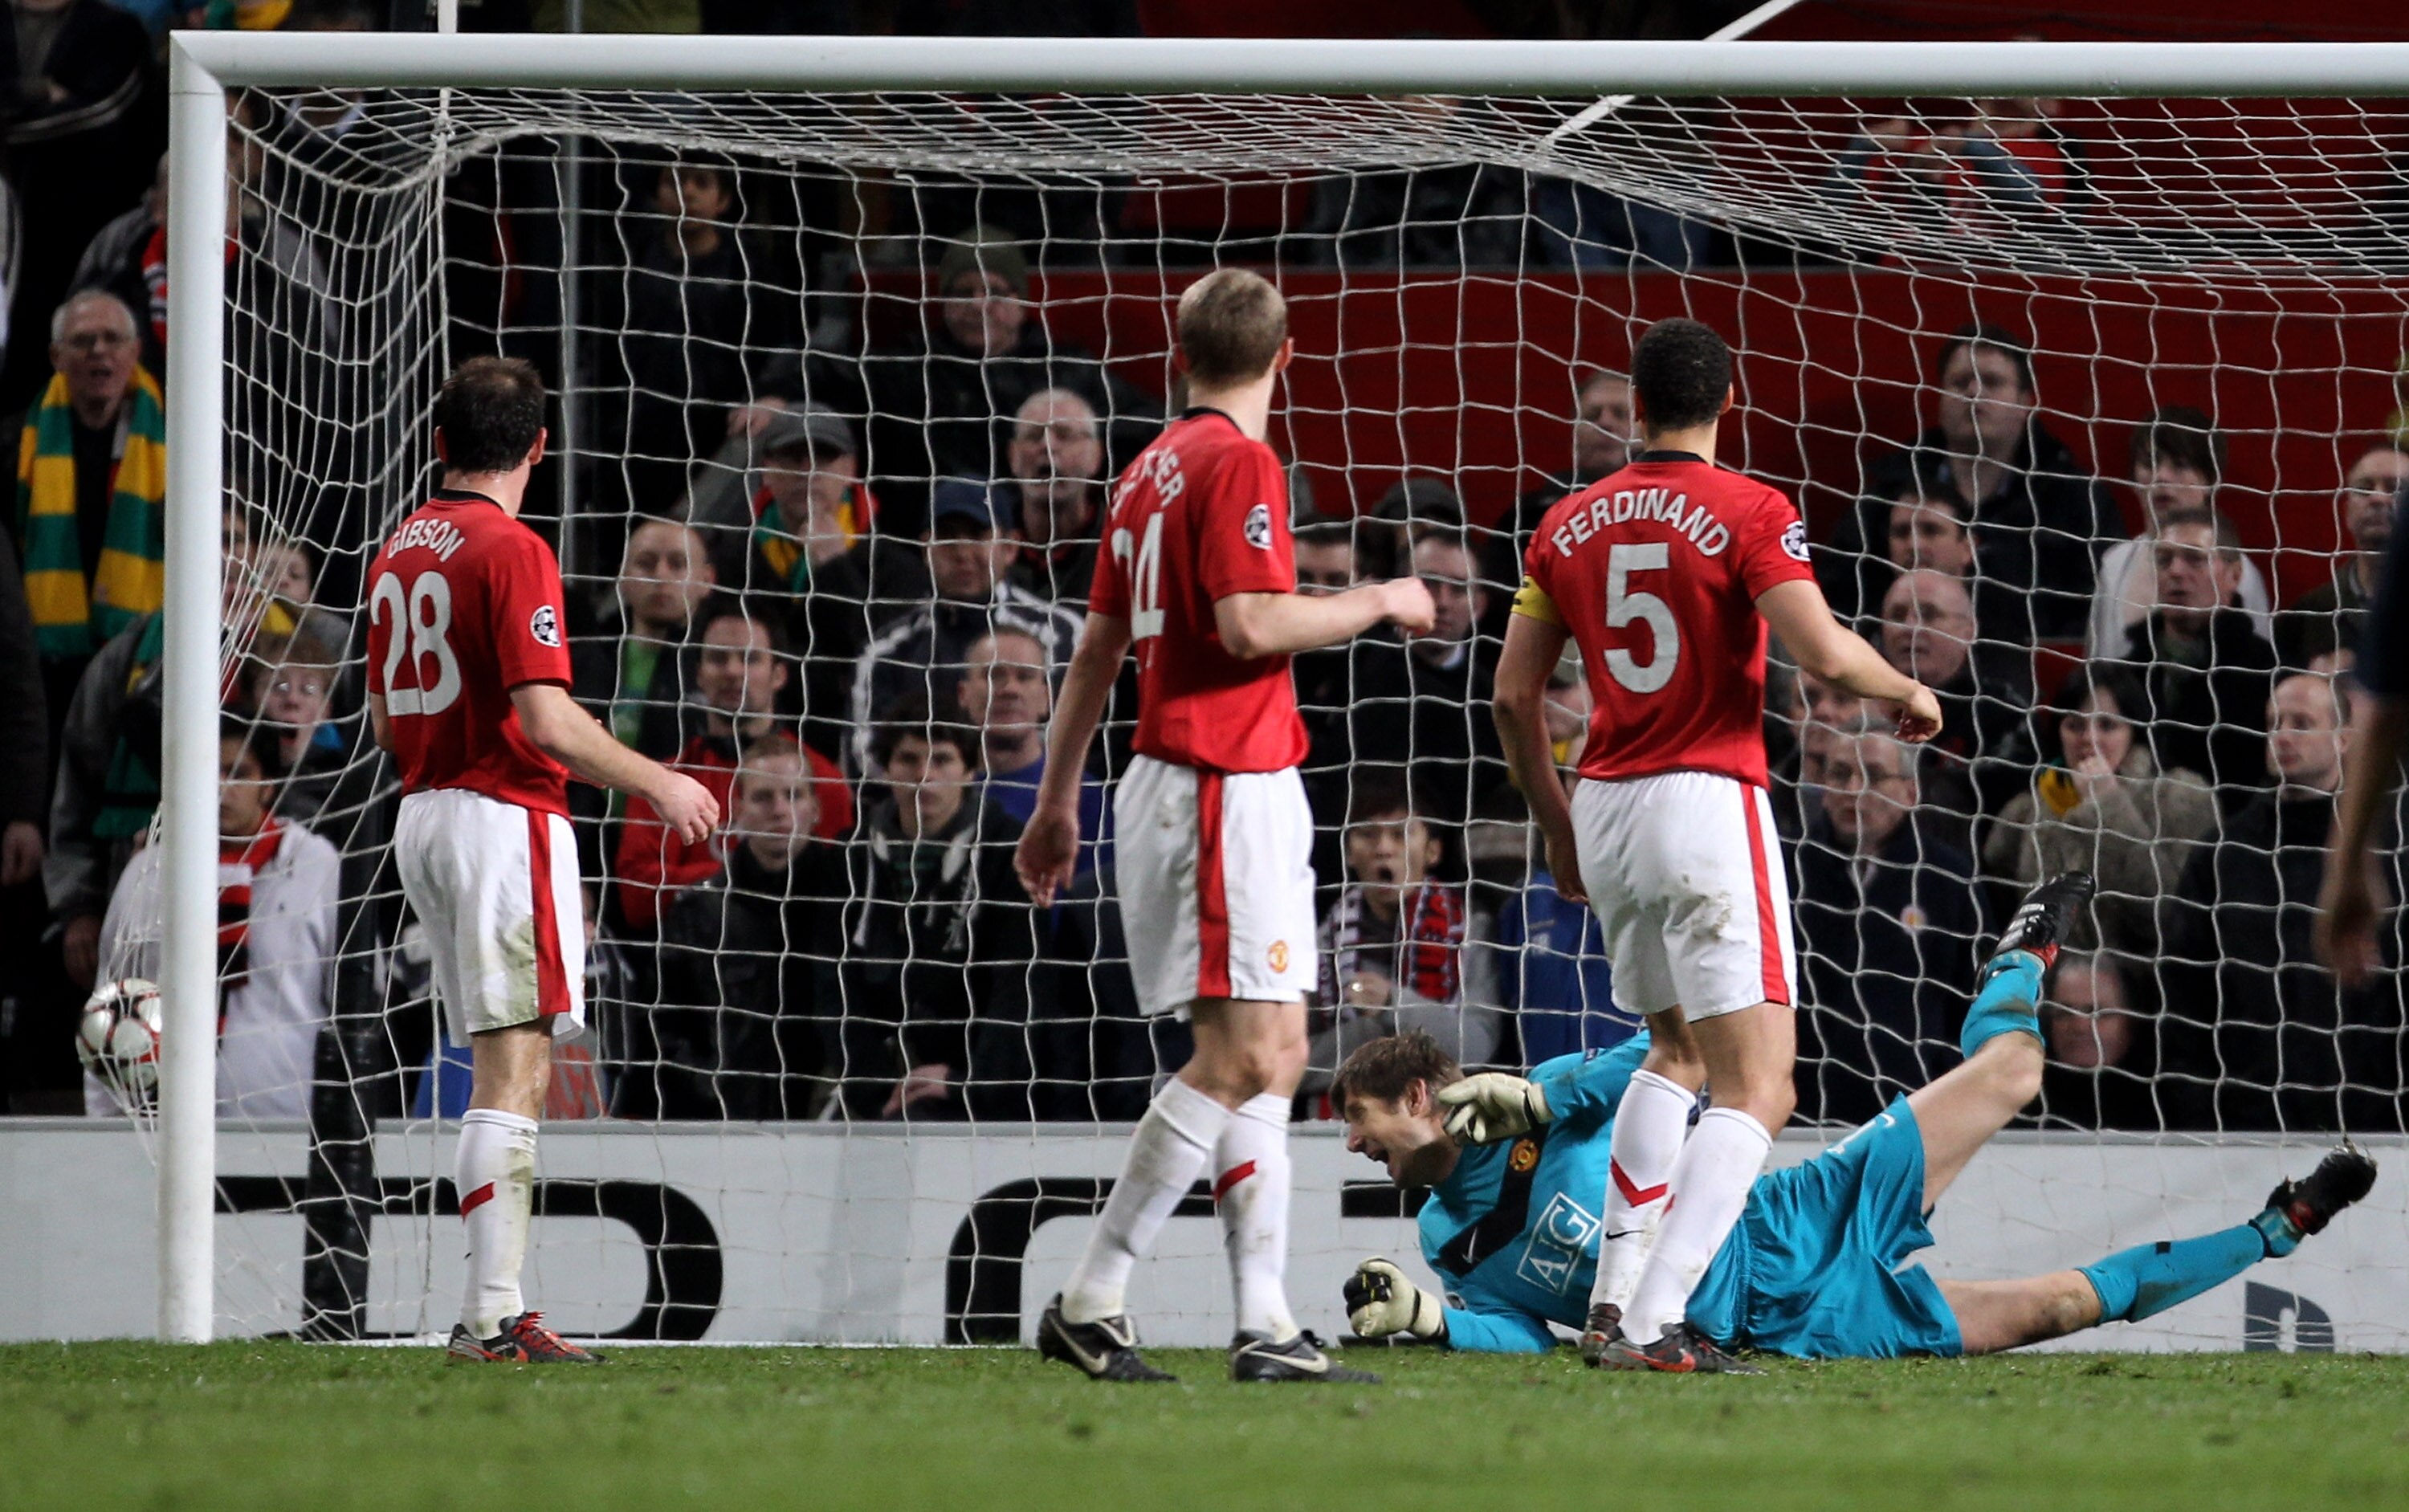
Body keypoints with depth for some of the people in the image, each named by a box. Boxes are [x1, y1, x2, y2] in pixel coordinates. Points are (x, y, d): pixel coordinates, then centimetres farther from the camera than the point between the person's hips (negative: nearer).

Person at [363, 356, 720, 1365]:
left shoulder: (398, 553, 13)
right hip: (504, 815, -9)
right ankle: (491, 1316, -15)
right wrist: (659, 784, -9)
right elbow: (547, 717, -19)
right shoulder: (509, 551, -12)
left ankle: (493, 1309, 11)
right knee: (514, 1072, -9)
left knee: (499, 1070, 13)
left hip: (422, 818, 9)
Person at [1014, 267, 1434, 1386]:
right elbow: (1252, 624, -21)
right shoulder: (1237, 463, -11)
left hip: (1170, 781, 10)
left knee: (1271, 1055, 8)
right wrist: (1381, 602, -6)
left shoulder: (1152, 469, 16)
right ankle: (1090, 1303, -12)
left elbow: (1099, 646, 19)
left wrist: (1057, 801, 24)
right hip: (1228, 782, -10)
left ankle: (1264, 1324, 4)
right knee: (1243, 1053, -11)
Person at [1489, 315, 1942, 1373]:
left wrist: (1557, 827, 22)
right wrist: (1910, 693, 2)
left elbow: (1514, 696, 10)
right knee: (1756, 1088, -5)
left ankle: (1613, 1299, 16)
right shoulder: (1748, 514, -8)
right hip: (1709, 803, -6)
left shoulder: (1570, 524, 8)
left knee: (1679, 1052, 26)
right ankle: (1653, 1323, -20)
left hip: (1604, 810, 6)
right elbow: (1823, 652, -18)